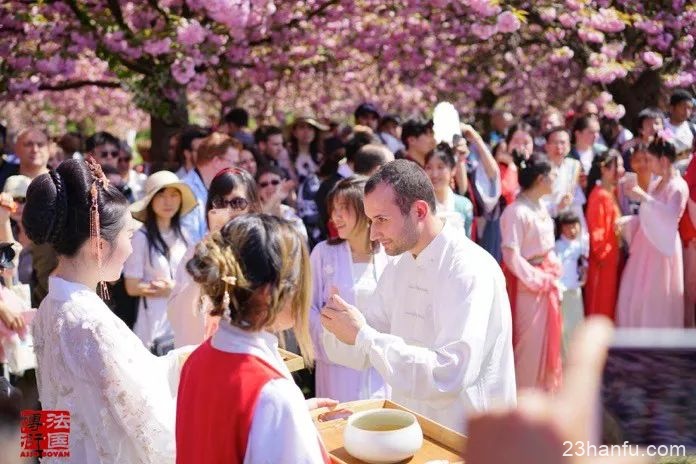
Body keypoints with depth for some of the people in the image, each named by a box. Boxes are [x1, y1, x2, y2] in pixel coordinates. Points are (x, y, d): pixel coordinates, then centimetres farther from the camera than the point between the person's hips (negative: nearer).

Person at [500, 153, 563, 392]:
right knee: (529, 344, 1)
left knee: (547, 341, 17)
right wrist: (536, 280, -15)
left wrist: (555, 281, 9)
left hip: (548, 282, 9)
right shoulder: (516, 211, -20)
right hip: (528, 285, -9)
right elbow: (511, 256, -22)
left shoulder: (541, 207, 7)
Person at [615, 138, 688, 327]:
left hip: (663, 246, -8)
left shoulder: (678, 186, -12)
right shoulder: (655, 184, 11)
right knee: (634, 294, 8)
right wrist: (624, 221, 0)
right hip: (646, 244, 8)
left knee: (658, 297, 0)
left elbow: (671, 216, -27)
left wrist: (644, 198, -29)